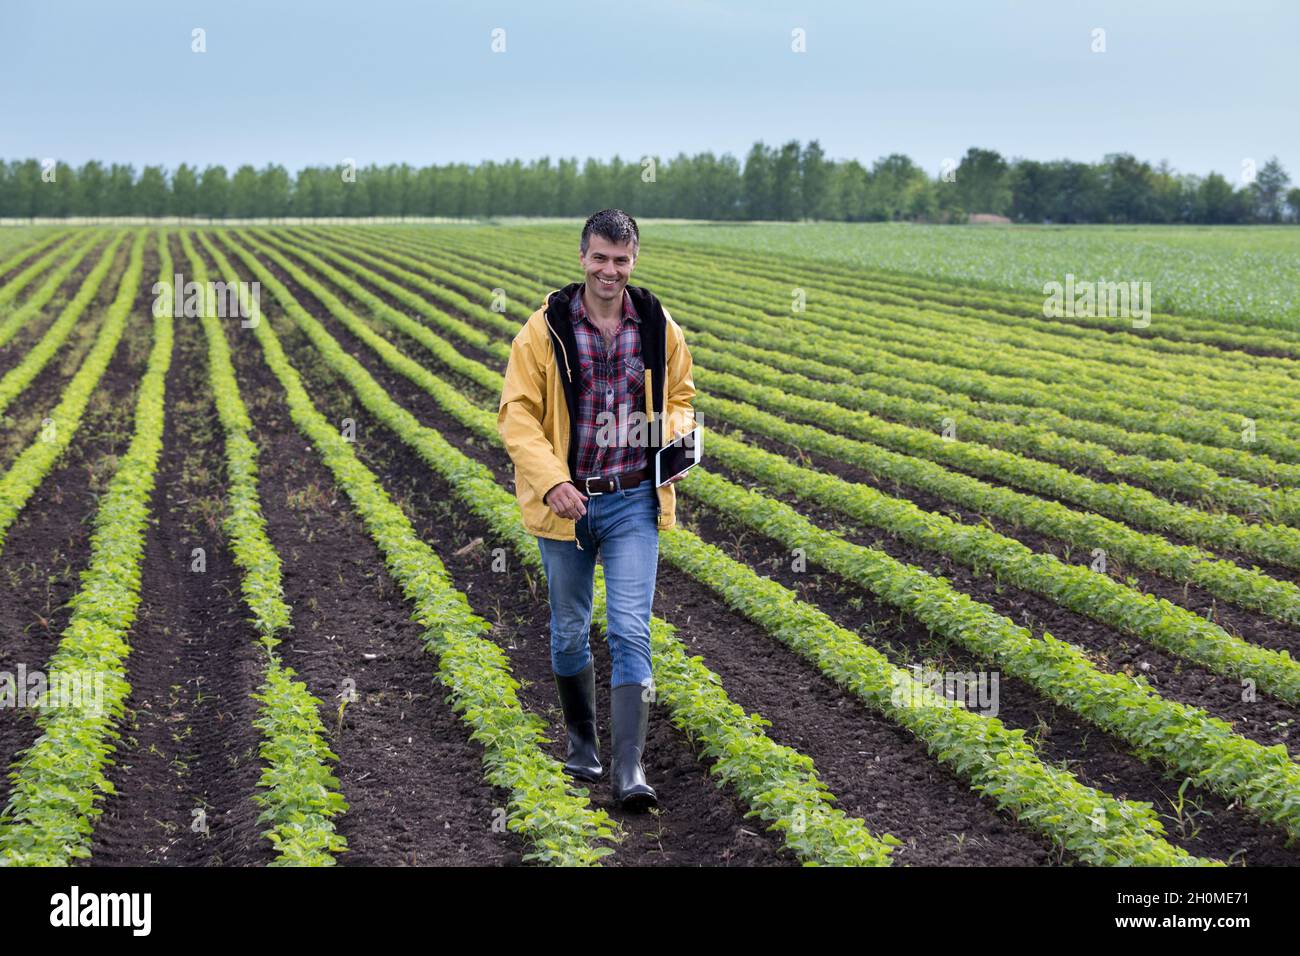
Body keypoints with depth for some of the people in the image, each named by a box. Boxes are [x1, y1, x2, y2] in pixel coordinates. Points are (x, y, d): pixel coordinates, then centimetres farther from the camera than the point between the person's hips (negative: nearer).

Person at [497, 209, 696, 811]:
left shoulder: (659, 328, 0)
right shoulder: (546, 330, -7)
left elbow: (678, 396, 16)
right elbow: (517, 414, -6)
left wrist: (677, 439, -7)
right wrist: (550, 479, -20)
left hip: (634, 502, 0)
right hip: (566, 502, 0)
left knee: (630, 631, -8)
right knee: (570, 631, 13)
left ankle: (628, 769, -7)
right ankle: (581, 743, 34)